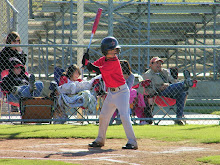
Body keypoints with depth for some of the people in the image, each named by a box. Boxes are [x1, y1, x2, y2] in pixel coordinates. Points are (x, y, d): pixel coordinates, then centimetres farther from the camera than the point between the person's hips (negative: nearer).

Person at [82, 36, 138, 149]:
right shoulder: (103, 60, 4)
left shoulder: (114, 62, -21)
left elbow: (99, 70, -26)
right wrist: (86, 62, -13)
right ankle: (100, 140, 29)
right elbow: (92, 68, 6)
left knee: (124, 116, -17)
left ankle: (132, 142, -15)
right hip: (111, 92, 8)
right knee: (103, 116, 14)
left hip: (121, 91, -8)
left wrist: (87, 62, -19)